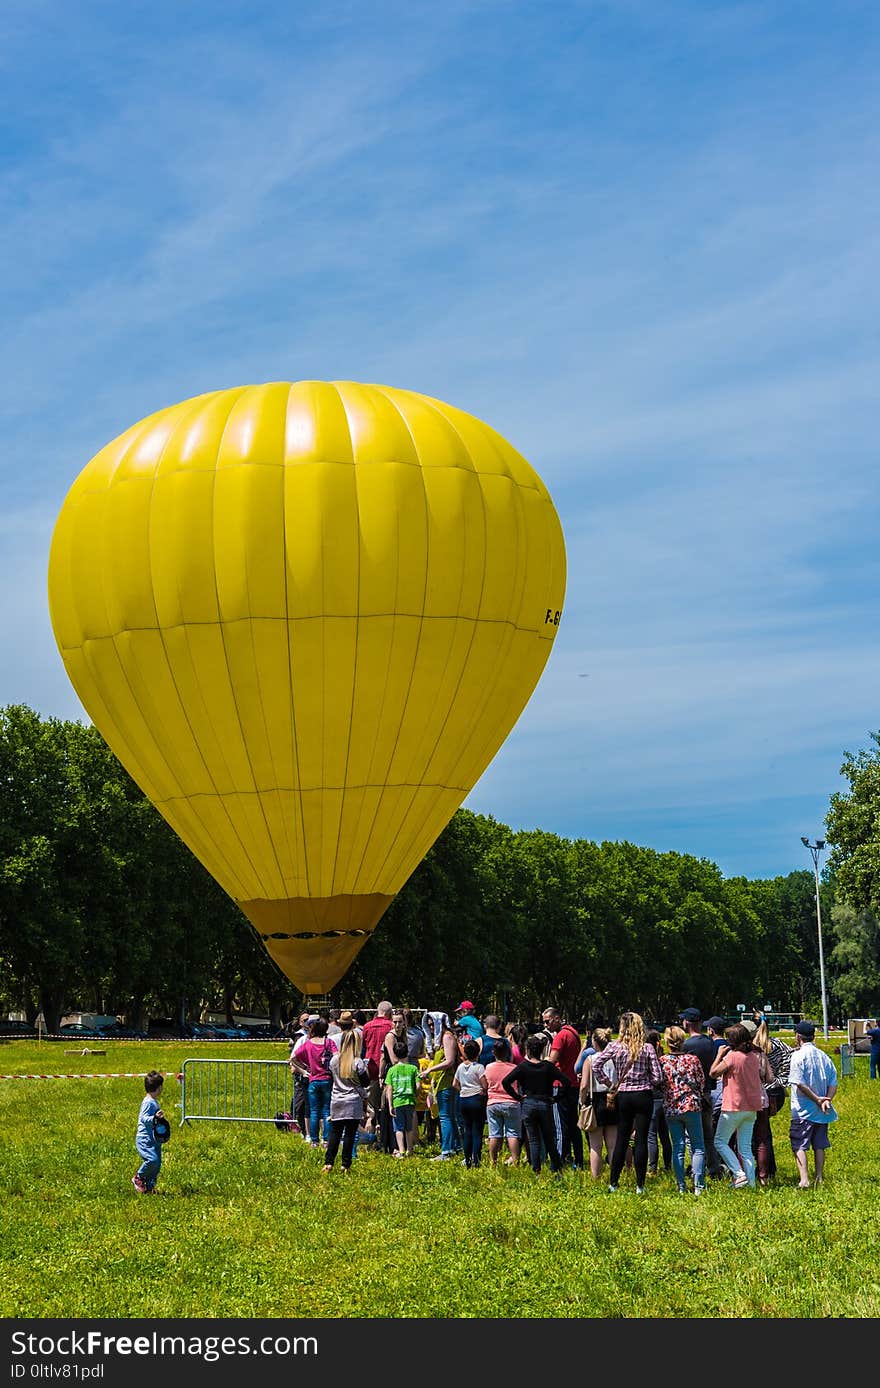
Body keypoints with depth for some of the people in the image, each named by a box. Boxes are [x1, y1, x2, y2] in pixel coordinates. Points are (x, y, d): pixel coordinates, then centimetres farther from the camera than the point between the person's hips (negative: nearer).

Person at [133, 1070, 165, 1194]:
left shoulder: (154, 1102, 17)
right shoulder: (148, 1102, -14)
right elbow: (144, 1118, -23)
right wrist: (155, 1117, -37)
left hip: (154, 1139, 11)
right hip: (145, 1139, -11)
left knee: (157, 1163, 8)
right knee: (152, 1159, -24)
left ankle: (149, 1187, 15)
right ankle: (138, 1178, -2)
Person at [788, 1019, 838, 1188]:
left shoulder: (798, 1055, -10)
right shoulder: (824, 1057, 10)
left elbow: (799, 1083, -18)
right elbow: (833, 1083, 5)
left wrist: (817, 1099, -14)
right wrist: (826, 1100, -7)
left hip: (803, 1110, -6)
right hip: (822, 1111, 6)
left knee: (799, 1145, -5)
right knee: (819, 1145, 15)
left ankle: (804, 1180, -17)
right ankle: (819, 1179, 17)